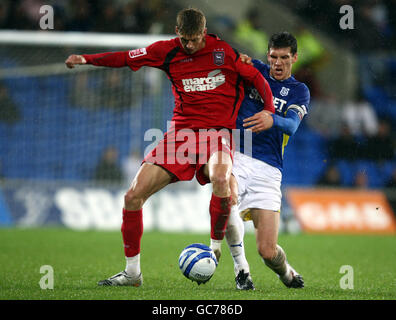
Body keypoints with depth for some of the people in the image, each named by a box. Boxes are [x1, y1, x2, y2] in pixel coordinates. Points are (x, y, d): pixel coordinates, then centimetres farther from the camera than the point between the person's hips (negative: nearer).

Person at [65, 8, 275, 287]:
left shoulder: (224, 51, -2)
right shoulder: (168, 51, 4)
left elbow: (257, 78, 7)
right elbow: (126, 58, 10)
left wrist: (270, 113, -5)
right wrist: (86, 59, -2)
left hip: (216, 133, -3)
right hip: (181, 132, 3)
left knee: (220, 178, -39)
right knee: (133, 196, -9)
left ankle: (216, 247, -16)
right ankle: (132, 272, 6)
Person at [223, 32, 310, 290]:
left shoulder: (299, 91, 9)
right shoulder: (254, 70, 13)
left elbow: (292, 125, -10)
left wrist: (272, 121, -34)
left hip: (267, 168, -1)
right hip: (235, 155, 1)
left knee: (268, 251, -9)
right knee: (228, 194, -37)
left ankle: (287, 273, 30)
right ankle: (240, 269, -19)